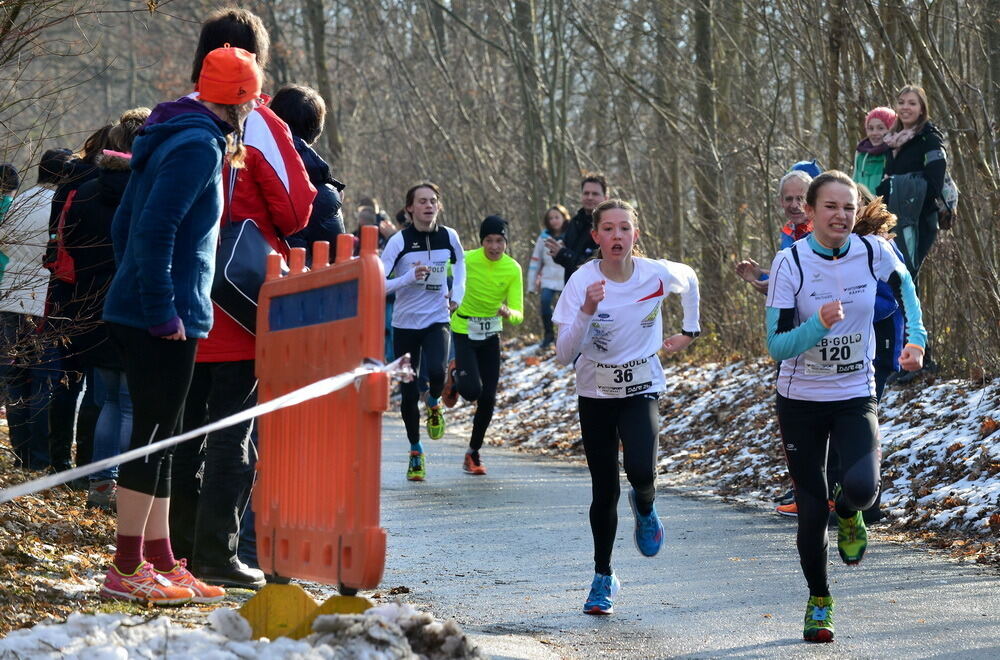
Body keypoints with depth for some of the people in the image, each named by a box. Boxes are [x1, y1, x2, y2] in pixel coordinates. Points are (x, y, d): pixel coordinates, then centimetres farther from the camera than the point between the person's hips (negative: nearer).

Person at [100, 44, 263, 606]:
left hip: (136, 312, 10)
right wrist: (162, 310, -21)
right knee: (154, 439, -6)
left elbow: (124, 223, 20)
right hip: (167, 320, -10)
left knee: (158, 440, 13)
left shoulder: (171, 136, 16)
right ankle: (127, 571, -3)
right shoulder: (200, 145, -14)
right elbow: (155, 228, -23)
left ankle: (160, 564, 19)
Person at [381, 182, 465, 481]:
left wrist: (457, 293, 10)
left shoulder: (449, 237, -1)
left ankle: (434, 404, 10)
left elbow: (460, 261, 22)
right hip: (405, 323, -1)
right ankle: (415, 451, 20)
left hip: (437, 321, 1)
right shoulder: (399, 241, -11)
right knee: (409, 392, 2)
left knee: (436, 371, -26)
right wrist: (409, 277, -27)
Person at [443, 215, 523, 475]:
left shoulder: (513, 269, -12)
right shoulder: (467, 259, -18)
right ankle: (454, 376, 18)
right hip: (463, 331, -3)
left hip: (491, 335, 3)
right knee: (472, 390, -19)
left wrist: (508, 313, -35)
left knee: (488, 399, 1)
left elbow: (518, 314, -14)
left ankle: (473, 453, 19)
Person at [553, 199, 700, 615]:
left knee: (641, 470, -24)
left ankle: (645, 509, 13)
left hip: (641, 390, 0)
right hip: (595, 394, 0)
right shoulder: (582, 282, -17)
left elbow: (690, 279, 12)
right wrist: (587, 311, -35)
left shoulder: (658, 275, -14)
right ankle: (603, 578, 21)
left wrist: (689, 331, 16)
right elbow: (564, 355, -23)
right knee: (605, 490, 3)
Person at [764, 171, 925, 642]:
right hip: (800, 400, -1)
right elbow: (777, 345, -16)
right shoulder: (790, 263, -14)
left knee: (862, 487, -24)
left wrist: (916, 339, 3)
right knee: (811, 510, 1)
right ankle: (819, 601, 25)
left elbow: (904, 285, 16)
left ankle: (847, 514, 14)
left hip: (856, 396, 1)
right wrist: (820, 323, -32)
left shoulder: (873, 252, -8)